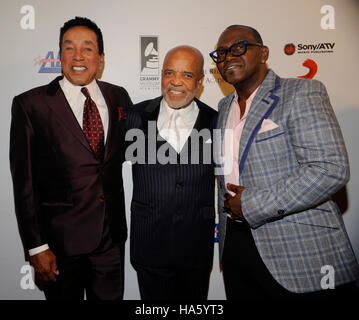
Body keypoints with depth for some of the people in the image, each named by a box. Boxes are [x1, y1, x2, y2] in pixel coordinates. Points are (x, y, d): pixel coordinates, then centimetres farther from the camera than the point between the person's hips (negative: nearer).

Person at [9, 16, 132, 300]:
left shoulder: (118, 97, 3)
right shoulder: (30, 104, -8)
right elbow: (24, 182, -8)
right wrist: (36, 247, -8)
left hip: (112, 235, 4)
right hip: (62, 238, -3)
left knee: (111, 296, 19)